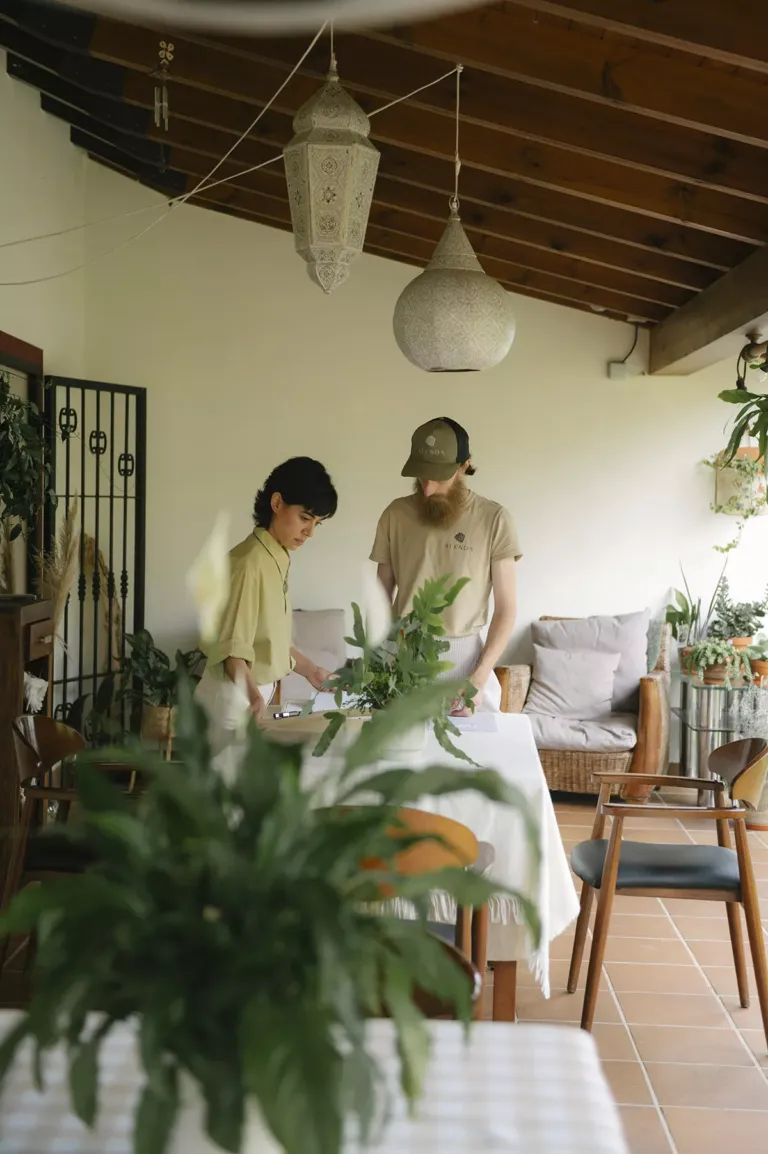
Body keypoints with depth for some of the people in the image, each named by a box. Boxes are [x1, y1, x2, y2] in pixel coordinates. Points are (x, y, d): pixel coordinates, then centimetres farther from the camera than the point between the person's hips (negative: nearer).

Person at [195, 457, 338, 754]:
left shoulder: (278, 559, 10)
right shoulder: (251, 561, -18)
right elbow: (231, 646, -22)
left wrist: (310, 670, 22)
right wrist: (254, 694, -35)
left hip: (256, 694, 9)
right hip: (234, 697, -9)